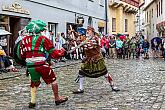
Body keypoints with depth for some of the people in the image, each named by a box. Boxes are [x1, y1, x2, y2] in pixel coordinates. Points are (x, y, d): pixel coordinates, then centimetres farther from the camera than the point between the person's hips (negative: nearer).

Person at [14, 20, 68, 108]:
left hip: (30, 66, 5)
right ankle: (57, 98, 22)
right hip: (41, 65, -4)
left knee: (34, 83, 24)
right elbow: (53, 53, -1)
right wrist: (62, 51, 15)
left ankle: (33, 101, 21)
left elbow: (21, 55, 11)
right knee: (53, 79, 14)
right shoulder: (43, 39, -3)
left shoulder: (24, 40, 9)